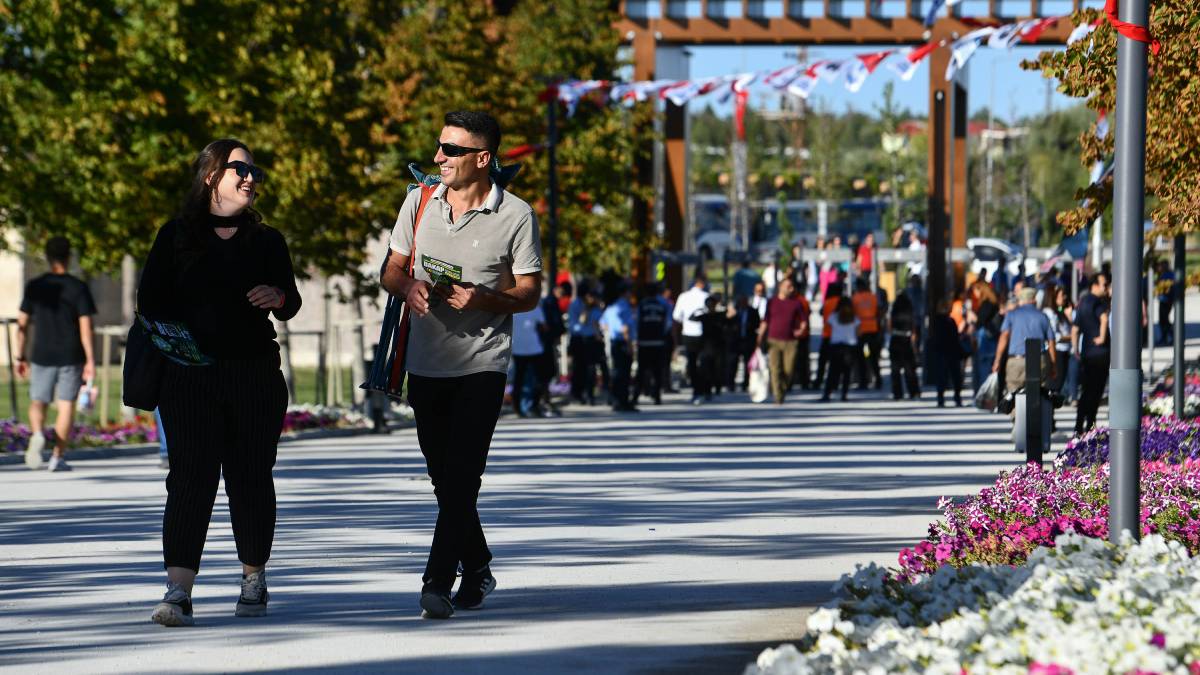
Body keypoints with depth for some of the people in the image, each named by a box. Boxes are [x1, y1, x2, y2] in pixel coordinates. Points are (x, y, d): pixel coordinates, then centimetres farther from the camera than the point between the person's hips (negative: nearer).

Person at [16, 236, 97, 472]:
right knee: (66, 405, 5)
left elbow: (22, 324, 3)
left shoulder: (34, 287, 2)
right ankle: (58, 457, 3)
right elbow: (85, 327, -8)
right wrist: (90, 360, -6)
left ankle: (37, 433, -19)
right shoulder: (78, 288, -4)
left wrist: (21, 357, 11)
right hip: (71, 356, -1)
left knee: (38, 402, 12)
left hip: (42, 356, 1)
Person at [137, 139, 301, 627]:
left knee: (251, 477, 5)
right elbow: (150, 299, 6)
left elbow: (291, 305, 10)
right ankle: (178, 591, -18)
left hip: (255, 372, 2)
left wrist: (278, 297, -12)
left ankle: (254, 578, 21)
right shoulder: (177, 235, 8)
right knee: (191, 475, -12)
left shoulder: (266, 240, 13)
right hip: (190, 375, -2)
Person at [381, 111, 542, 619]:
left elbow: (529, 293, -2)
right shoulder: (420, 201, 7)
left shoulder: (516, 216, -5)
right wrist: (409, 286, -11)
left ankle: (438, 583, -15)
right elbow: (391, 271, 13)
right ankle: (477, 570, 28)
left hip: (482, 364, -5)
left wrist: (483, 299, -21)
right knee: (444, 477, 12)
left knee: (461, 477, -13)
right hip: (426, 362, 5)